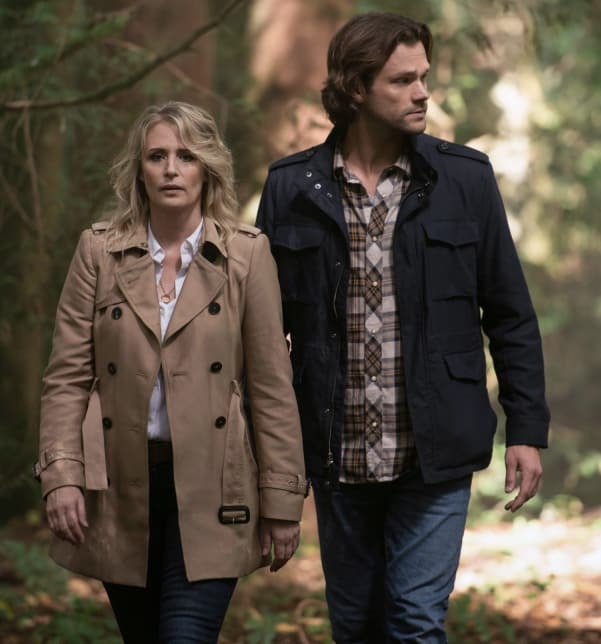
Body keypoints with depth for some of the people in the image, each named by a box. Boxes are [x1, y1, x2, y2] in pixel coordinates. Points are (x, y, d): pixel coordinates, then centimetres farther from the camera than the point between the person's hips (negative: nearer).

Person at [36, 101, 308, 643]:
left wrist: (282, 501, -2)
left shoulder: (247, 254, 0)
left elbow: (272, 386, 0)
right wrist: (61, 474, -7)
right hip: (120, 484, 2)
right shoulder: (99, 251, 4)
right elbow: (67, 377, 3)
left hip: (209, 487, -2)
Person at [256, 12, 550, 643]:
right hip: (337, 457, 2)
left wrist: (527, 429, 0)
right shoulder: (290, 188, 0)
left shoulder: (465, 178, 0)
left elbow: (511, 315, 4)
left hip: (434, 454, -1)